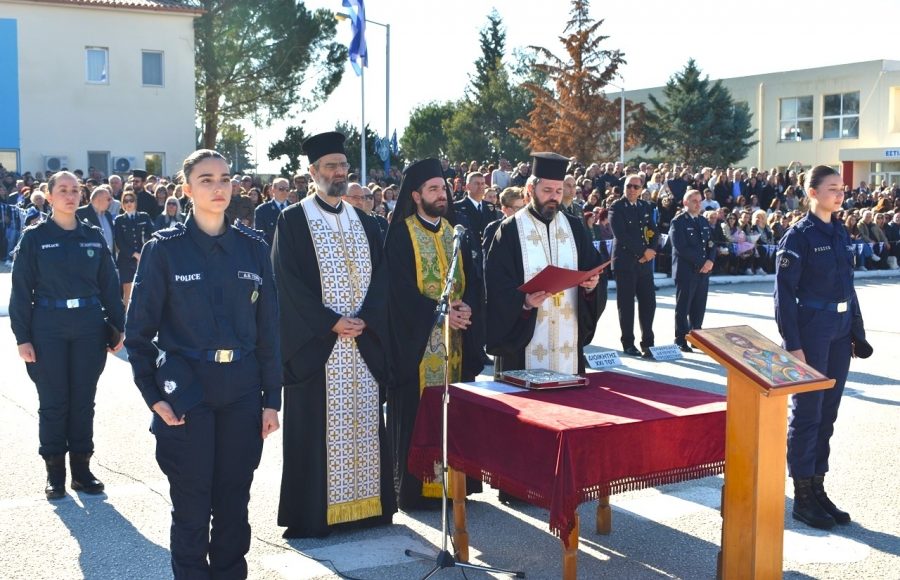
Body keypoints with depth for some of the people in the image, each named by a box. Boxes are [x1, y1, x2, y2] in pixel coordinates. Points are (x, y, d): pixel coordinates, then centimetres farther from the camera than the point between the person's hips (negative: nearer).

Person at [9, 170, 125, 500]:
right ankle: (55, 473, 15)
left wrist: (118, 328, 5)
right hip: (48, 328, -2)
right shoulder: (34, 237, -1)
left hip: (89, 327, 2)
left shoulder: (94, 237, 6)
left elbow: (109, 285, 8)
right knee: (53, 402, 4)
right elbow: (22, 290, -2)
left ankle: (81, 469, 19)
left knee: (83, 400, 8)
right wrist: (22, 337, -7)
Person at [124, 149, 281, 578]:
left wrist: (271, 397, 5)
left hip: (241, 391, 3)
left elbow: (268, 329, 7)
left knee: (234, 502, 10)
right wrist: (153, 394, -7)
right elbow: (139, 328, 0)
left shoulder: (253, 248, 5)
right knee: (191, 506, 4)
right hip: (186, 391, -2)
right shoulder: (164, 248, -3)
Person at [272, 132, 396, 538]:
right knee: (315, 429, -1)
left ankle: (367, 503, 16)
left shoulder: (365, 223, 13)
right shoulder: (293, 221, -2)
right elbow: (289, 282, -9)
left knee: (363, 424, 7)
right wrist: (332, 322, -14)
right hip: (316, 344, -4)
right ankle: (312, 514, 8)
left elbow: (380, 277, 8)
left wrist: (363, 319, -8)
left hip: (364, 343, 5)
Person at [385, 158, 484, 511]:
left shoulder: (455, 233, 13)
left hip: (457, 337, 5)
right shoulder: (400, 235, -5)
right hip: (418, 339, -5)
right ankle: (416, 488, 5)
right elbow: (401, 289, -11)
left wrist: (467, 307, -11)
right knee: (418, 414, -3)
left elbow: (472, 281, 9)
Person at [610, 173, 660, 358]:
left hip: (644, 262, 5)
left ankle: (647, 343, 11)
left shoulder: (646, 207, 13)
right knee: (626, 304, 1)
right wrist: (643, 251, -14)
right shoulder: (616, 207, -5)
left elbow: (654, 231, 12)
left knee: (648, 303, 3)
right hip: (625, 262, -5)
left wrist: (651, 250, -7)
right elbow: (621, 234, -15)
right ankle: (628, 343, 11)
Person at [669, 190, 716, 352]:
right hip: (686, 271, -6)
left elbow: (711, 244, 13)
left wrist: (710, 261, -6)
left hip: (703, 271, 6)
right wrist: (701, 263, -15)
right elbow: (681, 247, -16)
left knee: (699, 308, 9)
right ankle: (681, 341, 6)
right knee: (683, 308, 0)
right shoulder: (678, 222, -7)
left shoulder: (704, 221, 16)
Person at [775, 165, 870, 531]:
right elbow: (784, 292, -13)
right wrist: (792, 344, -17)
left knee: (827, 412, 11)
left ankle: (818, 488, 21)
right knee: (807, 412, 0)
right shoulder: (799, 235, -10)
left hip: (840, 331, 7)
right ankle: (802, 498, 9)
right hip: (811, 330, -7)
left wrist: (857, 332, 11)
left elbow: (847, 286, 16)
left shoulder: (840, 233, 11)